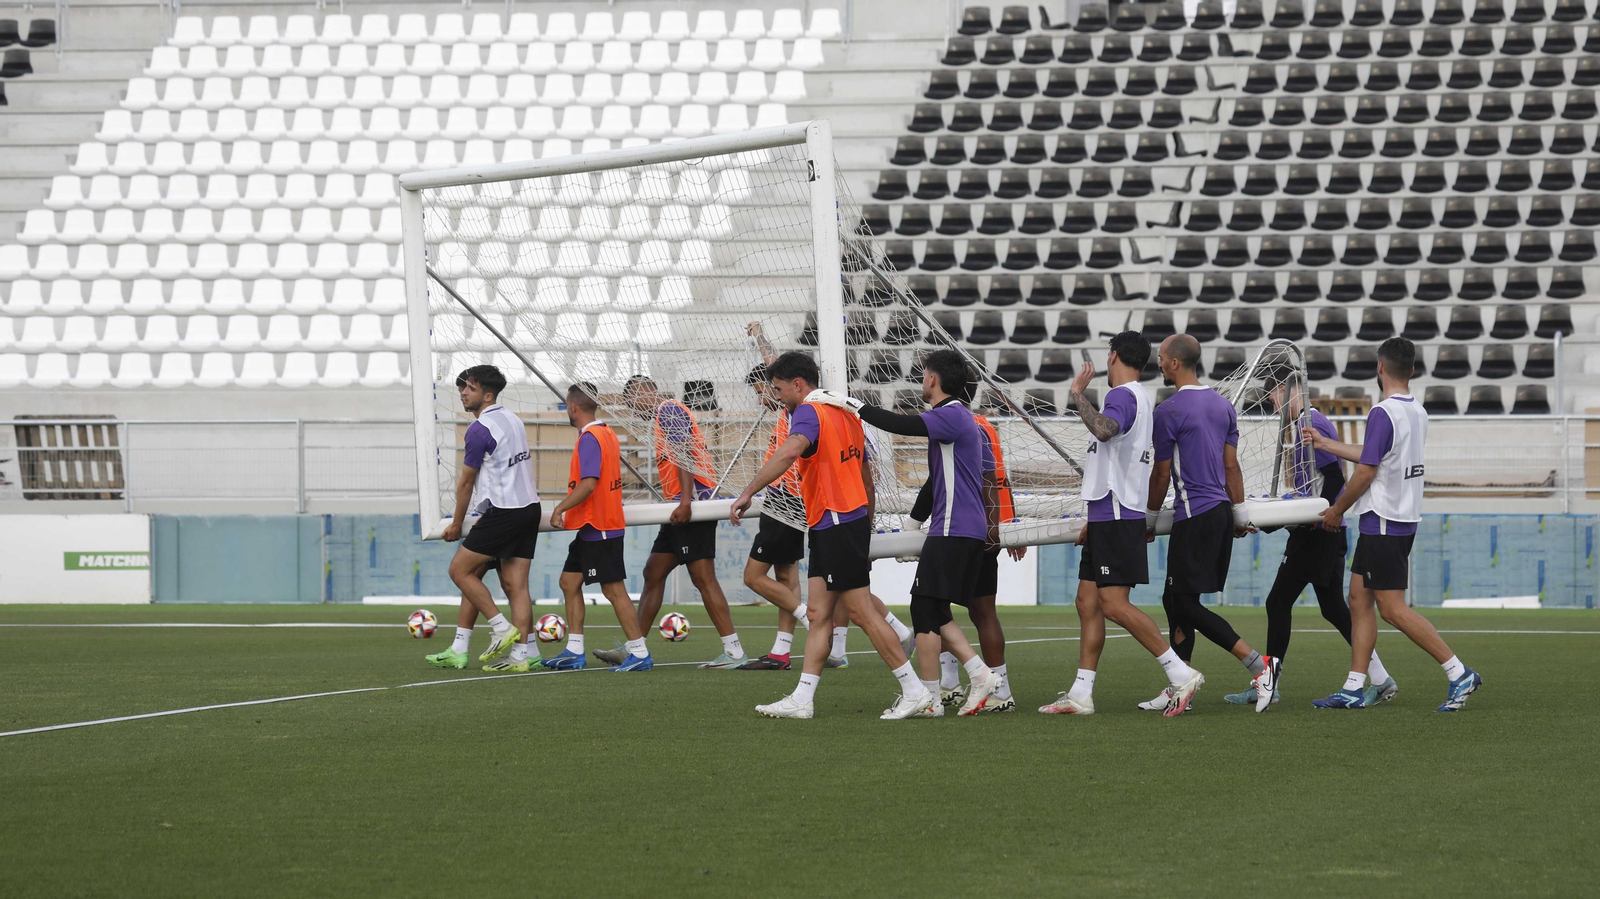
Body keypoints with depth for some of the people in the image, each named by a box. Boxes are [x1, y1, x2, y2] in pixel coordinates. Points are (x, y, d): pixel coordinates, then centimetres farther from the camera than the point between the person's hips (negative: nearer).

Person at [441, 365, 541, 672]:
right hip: (529, 506, 8)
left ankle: (502, 628, -2)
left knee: (460, 569, 1)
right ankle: (519, 656, 0)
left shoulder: (480, 430, -13)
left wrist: (456, 524, 6)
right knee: (515, 584, 5)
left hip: (503, 514, -8)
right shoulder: (512, 419, 13)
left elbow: (466, 482, -6)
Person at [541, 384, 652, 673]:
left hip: (599, 529, -11)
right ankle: (574, 651, 15)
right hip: (591, 529, 11)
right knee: (569, 582, 13)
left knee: (614, 590, -8)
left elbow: (588, 484, -25)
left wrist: (560, 509, -15)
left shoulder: (590, 438, -17)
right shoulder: (606, 433, 13)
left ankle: (639, 653, -6)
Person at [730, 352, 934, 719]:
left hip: (835, 524, -10)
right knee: (818, 613, 8)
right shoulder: (845, 414, 17)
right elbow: (866, 478, 21)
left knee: (863, 612, -6)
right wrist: (866, 534, 26)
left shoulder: (808, 412, -12)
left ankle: (916, 692, -4)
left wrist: (748, 493, -33)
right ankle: (802, 699, 7)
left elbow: (788, 453, -33)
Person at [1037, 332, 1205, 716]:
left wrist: (1078, 394, -22)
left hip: (1115, 521, -10)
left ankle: (1181, 674, -11)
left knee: (1114, 604, -13)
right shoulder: (1141, 400, 20)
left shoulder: (1123, 396, -12)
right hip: (1109, 519, 10)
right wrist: (1094, 522, 29)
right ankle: (1080, 695, 8)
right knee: (1088, 602, 8)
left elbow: (1104, 428, -37)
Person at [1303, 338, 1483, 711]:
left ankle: (1459, 673, -9)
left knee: (1393, 609, -7)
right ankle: (1354, 689, 11)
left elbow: (1366, 471, -18)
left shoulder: (1383, 413, -18)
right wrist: (1324, 443, 30)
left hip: (1383, 523, -9)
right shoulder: (1417, 413, 11)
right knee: (1359, 599, 11)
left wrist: (1337, 510, -4)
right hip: (1402, 519, 9)